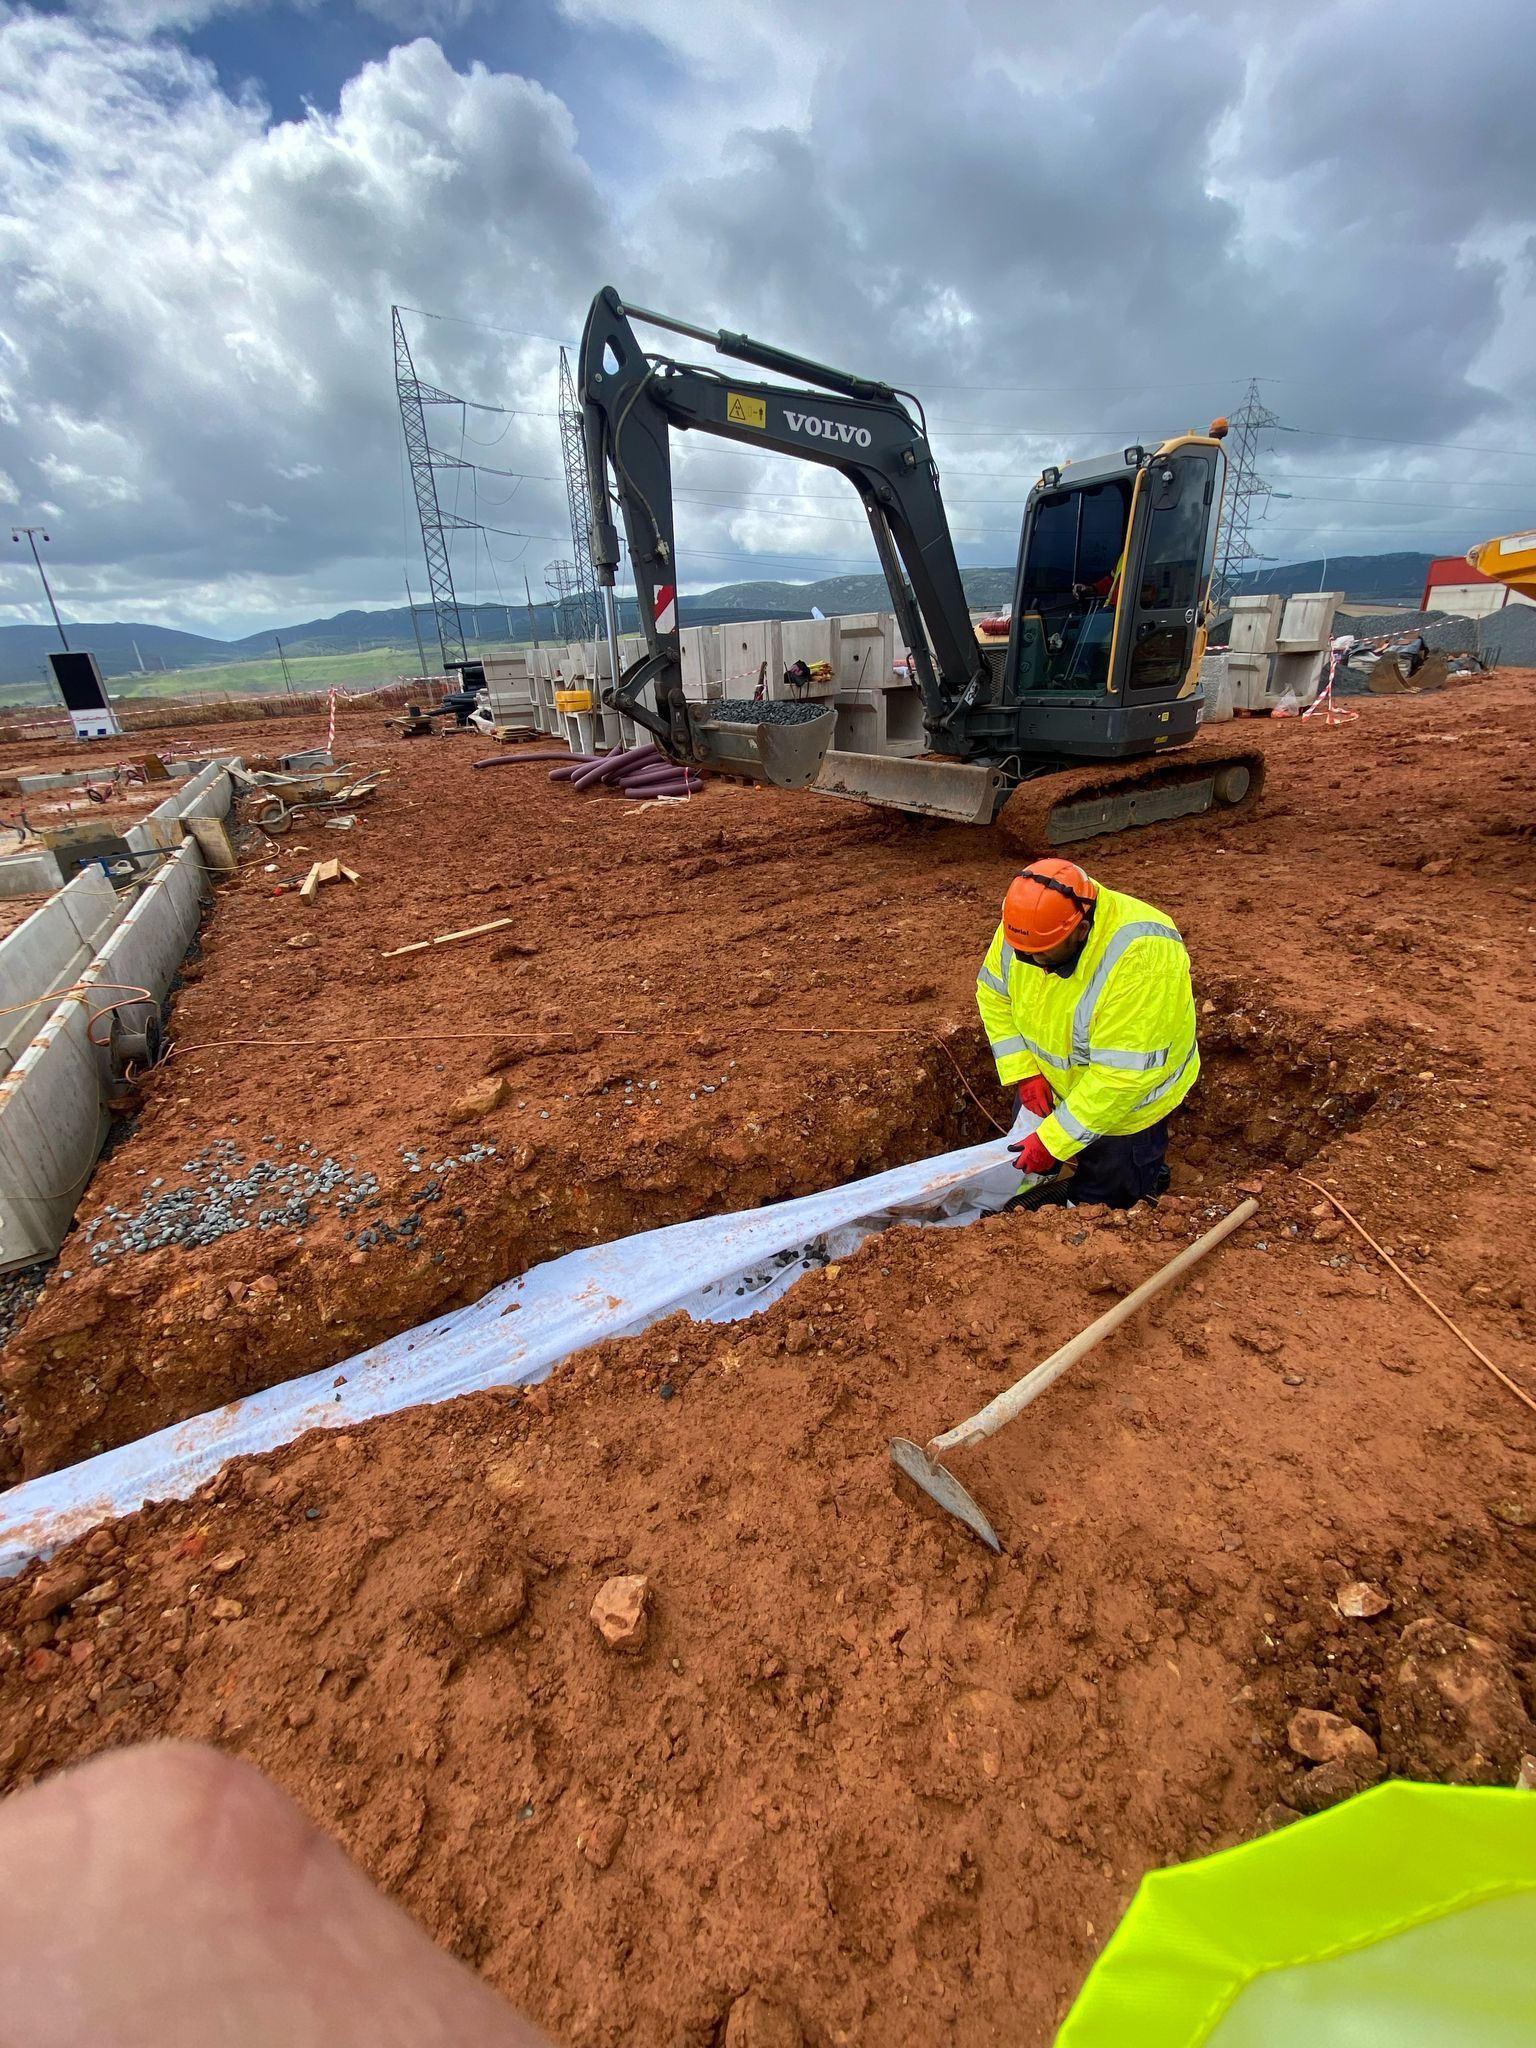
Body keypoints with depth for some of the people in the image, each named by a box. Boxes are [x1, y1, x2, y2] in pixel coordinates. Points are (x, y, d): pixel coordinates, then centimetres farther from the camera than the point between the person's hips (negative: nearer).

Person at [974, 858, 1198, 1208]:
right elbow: (994, 994, -4)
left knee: (1097, 1205, 10)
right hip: (1053, 1084, 5)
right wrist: (1023, 1071, -12)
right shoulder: (1026, 925, -20)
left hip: (1122, 1106, -5)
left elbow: (1122, 1075, -34)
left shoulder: (1140, 957, -38)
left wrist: (1054, 1141, -29)